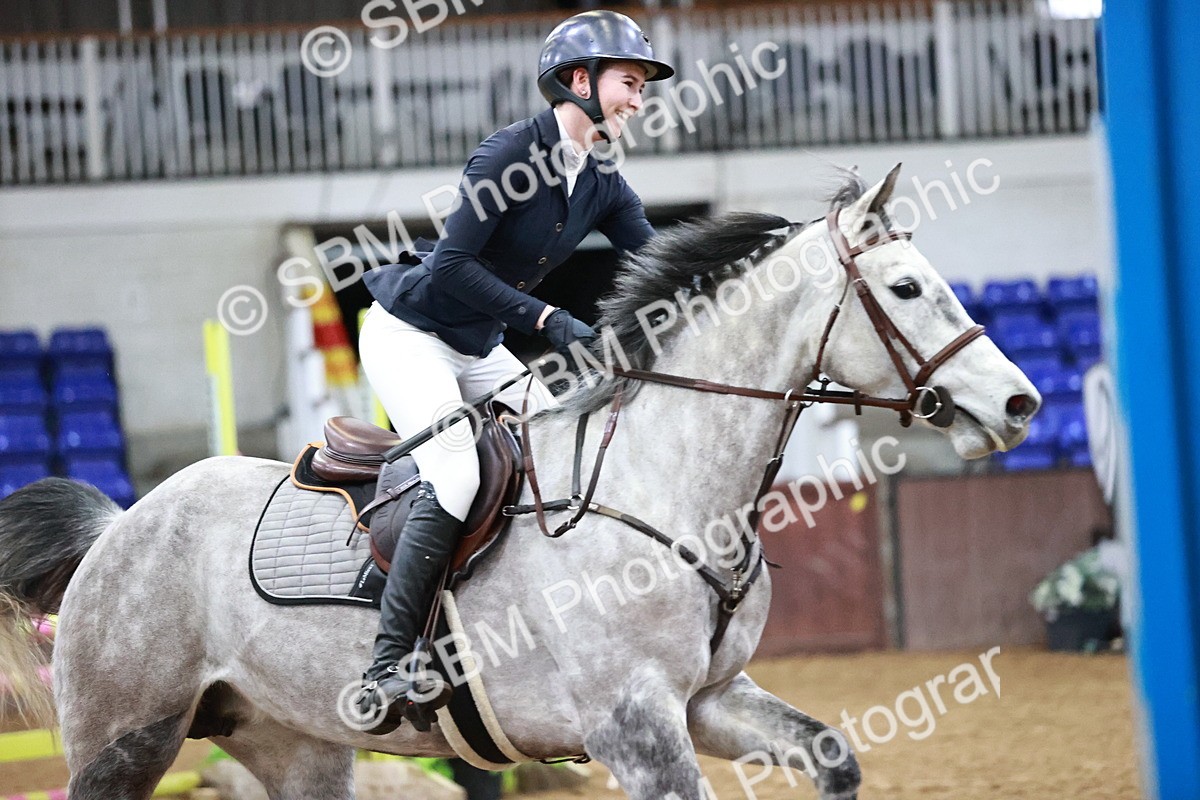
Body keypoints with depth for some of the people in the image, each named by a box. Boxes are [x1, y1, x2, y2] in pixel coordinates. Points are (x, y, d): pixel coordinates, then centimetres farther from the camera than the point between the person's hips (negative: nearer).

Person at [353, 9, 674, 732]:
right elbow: (452, 264, -24)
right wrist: (548, 319, -29)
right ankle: (389, 667, -27)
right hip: (409, 336, -9)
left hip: (478, 351, 9)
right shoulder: (514, 151, -20)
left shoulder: (604, 187, 3)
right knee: (456, 476, -26)